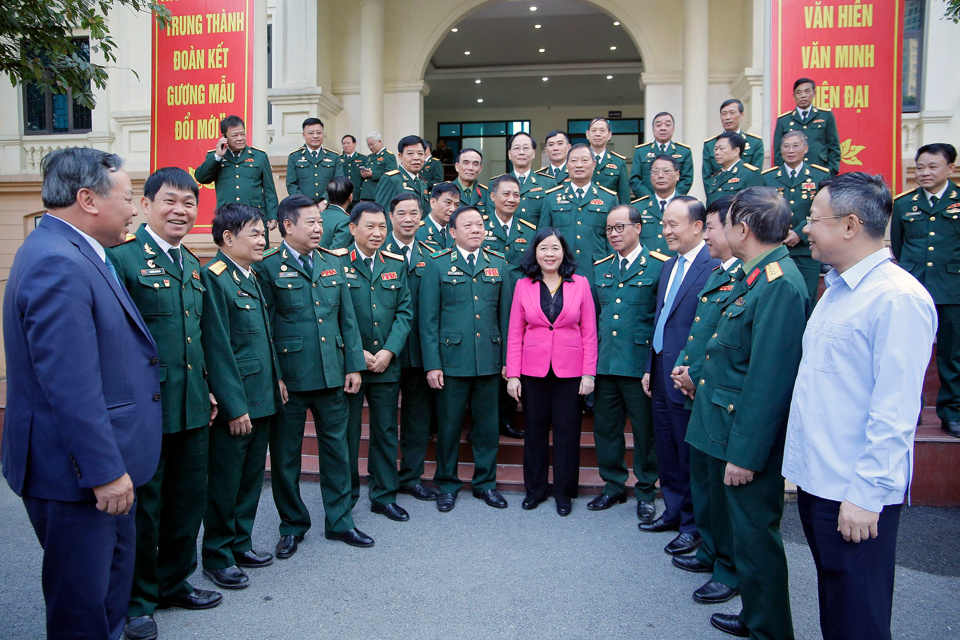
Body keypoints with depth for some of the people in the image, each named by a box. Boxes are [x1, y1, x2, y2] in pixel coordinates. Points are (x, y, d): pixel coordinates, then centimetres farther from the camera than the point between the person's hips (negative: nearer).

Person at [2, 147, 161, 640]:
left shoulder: (74, 254, 10)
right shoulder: (56, 264, -23)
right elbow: (71, 386, -26)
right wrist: (105, 471, -22)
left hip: (102, 460, 10)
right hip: (76, 470, -10)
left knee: (112, 586, 23)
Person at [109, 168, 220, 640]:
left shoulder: (192, 264, 13)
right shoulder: (122, 256, -11)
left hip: (192, 408, 7)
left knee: (189, 501, 17)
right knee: (142, 506, 9)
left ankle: (175, 583, 37)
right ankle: (138, 600, 29)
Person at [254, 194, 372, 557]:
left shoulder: (333, 262, 10)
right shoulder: (268, 267, -4)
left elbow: (347, 318, 10)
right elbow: (262, 327, -6)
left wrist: (353, 365, 5)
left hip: (332, 376, 4)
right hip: (288, 377, -4)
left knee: (336, 448, 12)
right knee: (285, 455, 9)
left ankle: (339, 521, 27)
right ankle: (292, 526, 28)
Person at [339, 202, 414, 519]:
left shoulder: (396, 265, 9)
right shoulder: (336, 264, -4)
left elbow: (404, 312, 4)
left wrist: (388, 352, -8)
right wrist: (356, 354, -13)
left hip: (387, 364, 3)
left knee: (386, 432, 11)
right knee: (347, 433, 8)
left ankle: (384, 496, 25)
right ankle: (345, 498, 25)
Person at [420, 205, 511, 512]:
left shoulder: (498, 264, 10)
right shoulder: (438, 265, 1)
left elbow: (504, 315, 10)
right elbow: (428, 319, -2)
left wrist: (507, 358, 5)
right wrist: (432, 365, -8)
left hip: (490, 360, 2)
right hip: (452, 360, -2)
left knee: (487, 426, 10)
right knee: (449, 426, 8)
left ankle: (486, 482, 28)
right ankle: (447, 485, 26)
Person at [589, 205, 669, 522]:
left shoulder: (660, 266, -4)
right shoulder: (600, 268, 13)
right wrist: (592, 359, 11)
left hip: (640, 365, -5)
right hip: (605, 364, 5)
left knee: (645, 431, 8)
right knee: (605, 428, 13)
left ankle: (646, 492, 26)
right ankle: (613, 485, 31)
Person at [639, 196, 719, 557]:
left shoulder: (714, 267, -15)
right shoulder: (668, 266, 13)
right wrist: (650, 368, 15)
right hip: (662, 375, 8)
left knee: (690, 455, 6)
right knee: (667, 451, 18)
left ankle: (693, 525, 23)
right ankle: (674, 511, 35)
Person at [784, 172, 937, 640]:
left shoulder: (898, 298, -18)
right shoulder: (837, 288, 12)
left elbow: (895, 411, -21)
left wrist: (867, 494, -20)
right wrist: (803, 461, 16)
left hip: (856, 493, -8)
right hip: (816, 479, 9)